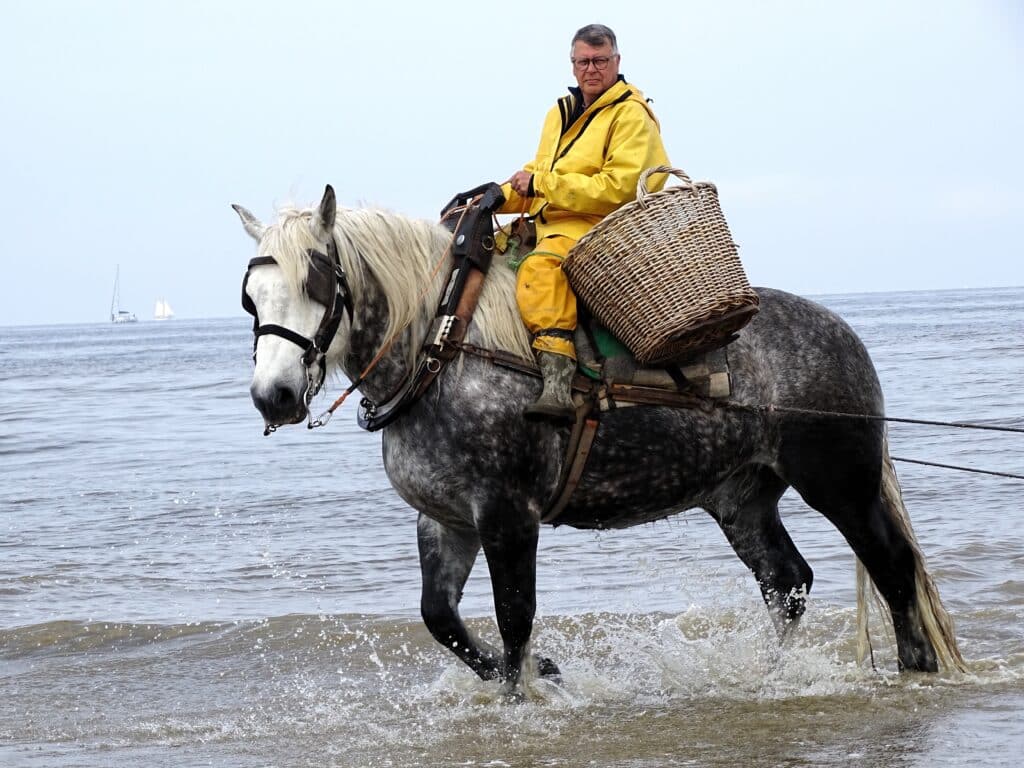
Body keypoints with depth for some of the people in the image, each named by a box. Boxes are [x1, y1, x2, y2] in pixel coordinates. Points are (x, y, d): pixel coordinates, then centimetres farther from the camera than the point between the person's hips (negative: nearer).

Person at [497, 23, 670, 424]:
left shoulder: (631, 116, -6)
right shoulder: (562, 113, 21)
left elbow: (618, 188, -17)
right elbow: (537, 174, 31)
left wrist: (542, 184, -18)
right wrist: (500, 197, 10)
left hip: (597, 229, -10)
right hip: (548, 226, 10)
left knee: (541, 269, -37)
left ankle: (558, 386, -51)